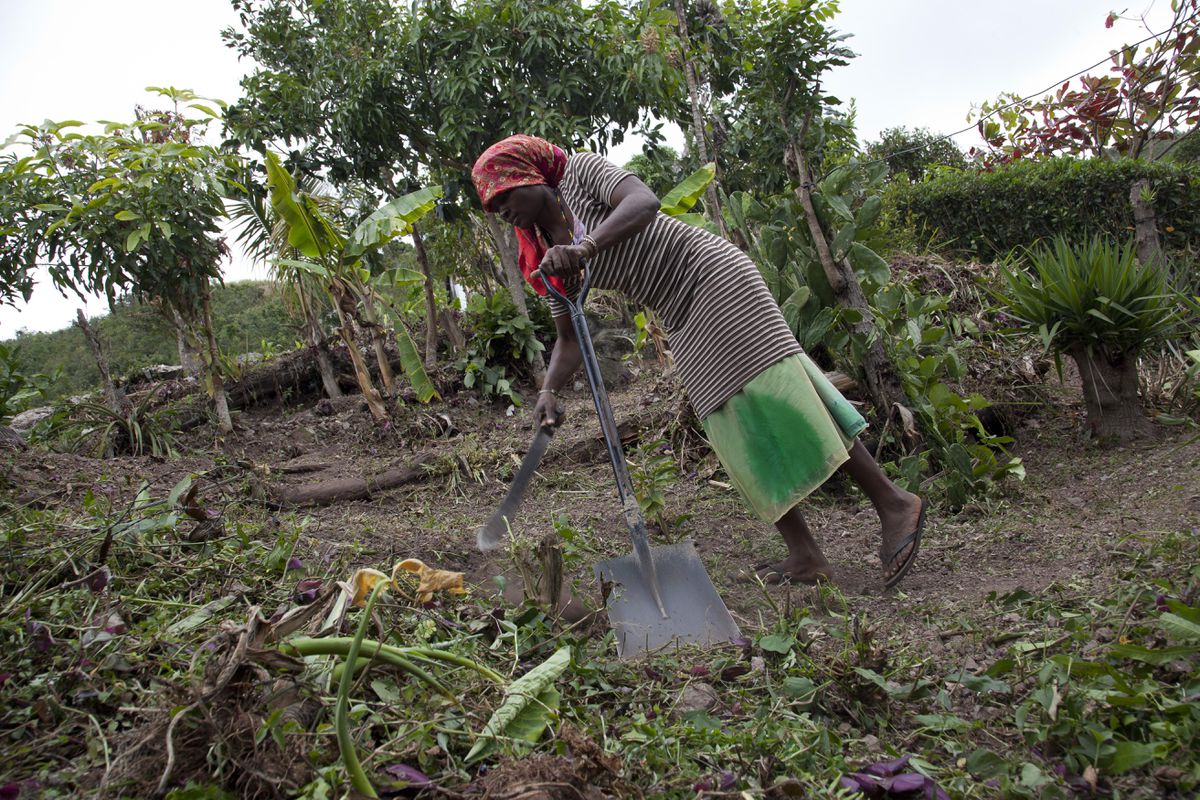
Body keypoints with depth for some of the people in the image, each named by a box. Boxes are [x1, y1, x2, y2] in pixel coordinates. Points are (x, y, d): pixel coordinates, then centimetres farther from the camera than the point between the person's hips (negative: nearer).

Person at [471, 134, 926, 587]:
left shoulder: (581, 171, -7)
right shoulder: (550, 256, 10)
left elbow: (644, 200, -26)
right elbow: (568, 341, 8)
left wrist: (583, 248, -39)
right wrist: (548, 391, -11)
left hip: (712, 274, -8)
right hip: (684, 323, 8)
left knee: (777, 396, -15)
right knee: (734, 432, 1)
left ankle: (892, 503, -7)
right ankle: (804, 556, 3)